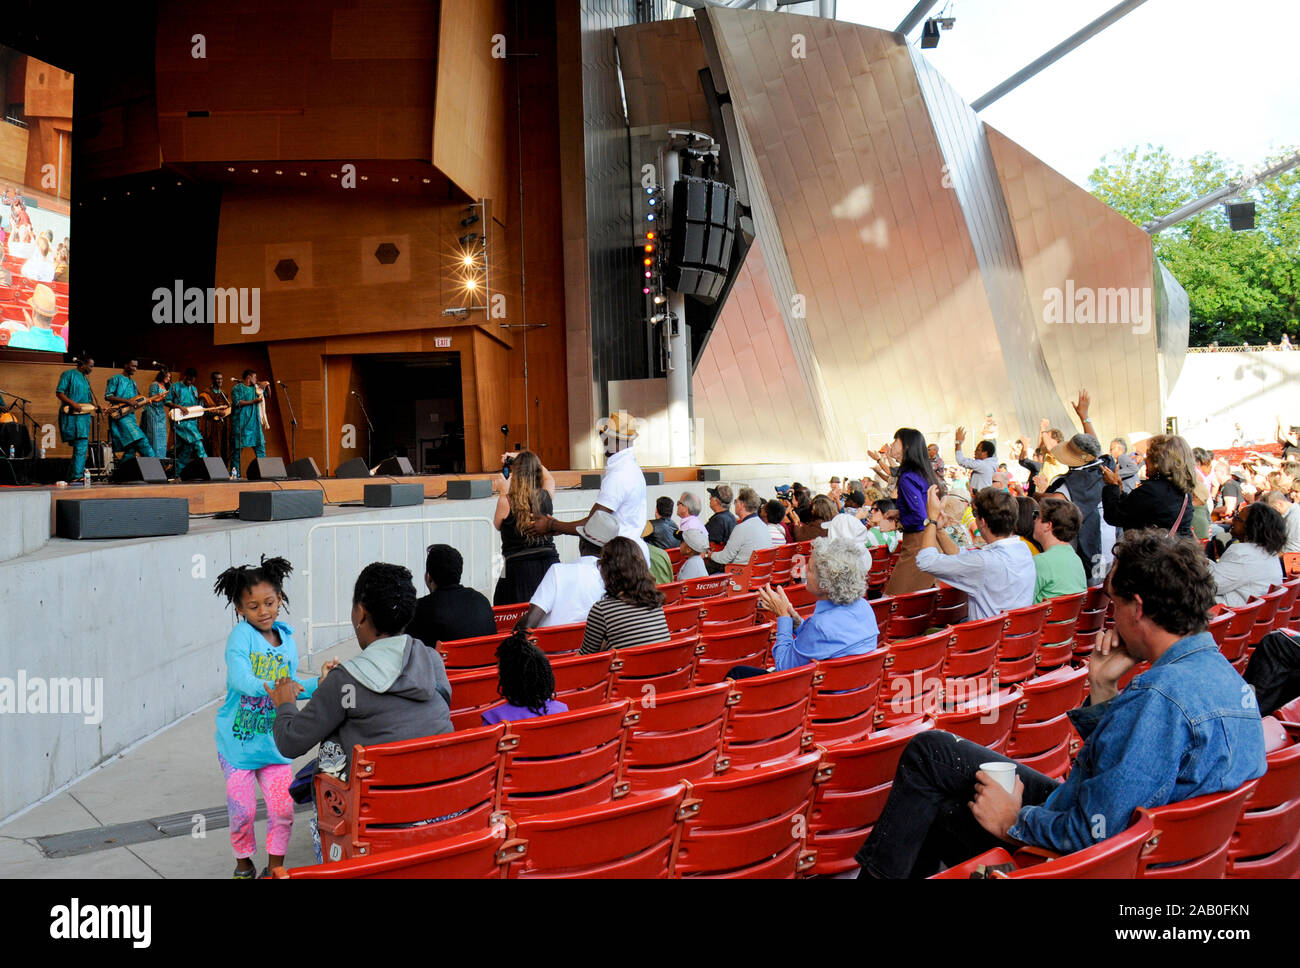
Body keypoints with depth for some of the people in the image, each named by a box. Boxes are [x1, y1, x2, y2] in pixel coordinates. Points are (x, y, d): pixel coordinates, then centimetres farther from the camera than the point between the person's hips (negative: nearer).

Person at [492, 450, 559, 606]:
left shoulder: (507, 501, -9)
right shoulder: (546, 496, 1)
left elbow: (498, 525, 12)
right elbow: (549, 478, 26)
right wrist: (526, 459, 31)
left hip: (519, 568, -3)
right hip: (549, 563, 4)